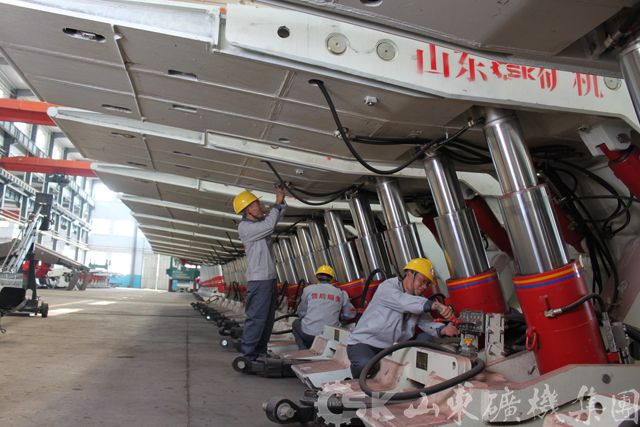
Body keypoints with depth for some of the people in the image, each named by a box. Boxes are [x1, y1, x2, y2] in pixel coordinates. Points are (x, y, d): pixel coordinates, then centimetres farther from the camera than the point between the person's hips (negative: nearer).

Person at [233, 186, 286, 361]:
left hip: (270, 278, 9)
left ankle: (260, 352, 19)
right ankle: (247, 355, -5)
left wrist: (281, 200, 7)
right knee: (256, 318, -10)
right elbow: (269, 226, -24)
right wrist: (277, 204, -13)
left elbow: (276, 216, 25)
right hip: (258, 280, -9)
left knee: (268, 318, 12)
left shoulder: (259, 221, 11)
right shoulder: (244, 227, -13)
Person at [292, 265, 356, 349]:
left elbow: (301, 313, 6)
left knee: (296, 323, 29)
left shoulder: (308, 289, -2)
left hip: (309, 334, -2)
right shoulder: (340, 293, 2)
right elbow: (351, 314, 8)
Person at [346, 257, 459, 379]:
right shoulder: (387, 287, -16)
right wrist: (436, 305, -49)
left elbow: (427, 323, -7)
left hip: (392, 347, 8)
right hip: (364, 343, -7)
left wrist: (444, 330, -29)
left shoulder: (418, 299, 8)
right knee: (366, 365, -36)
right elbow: (405, 302, -36)